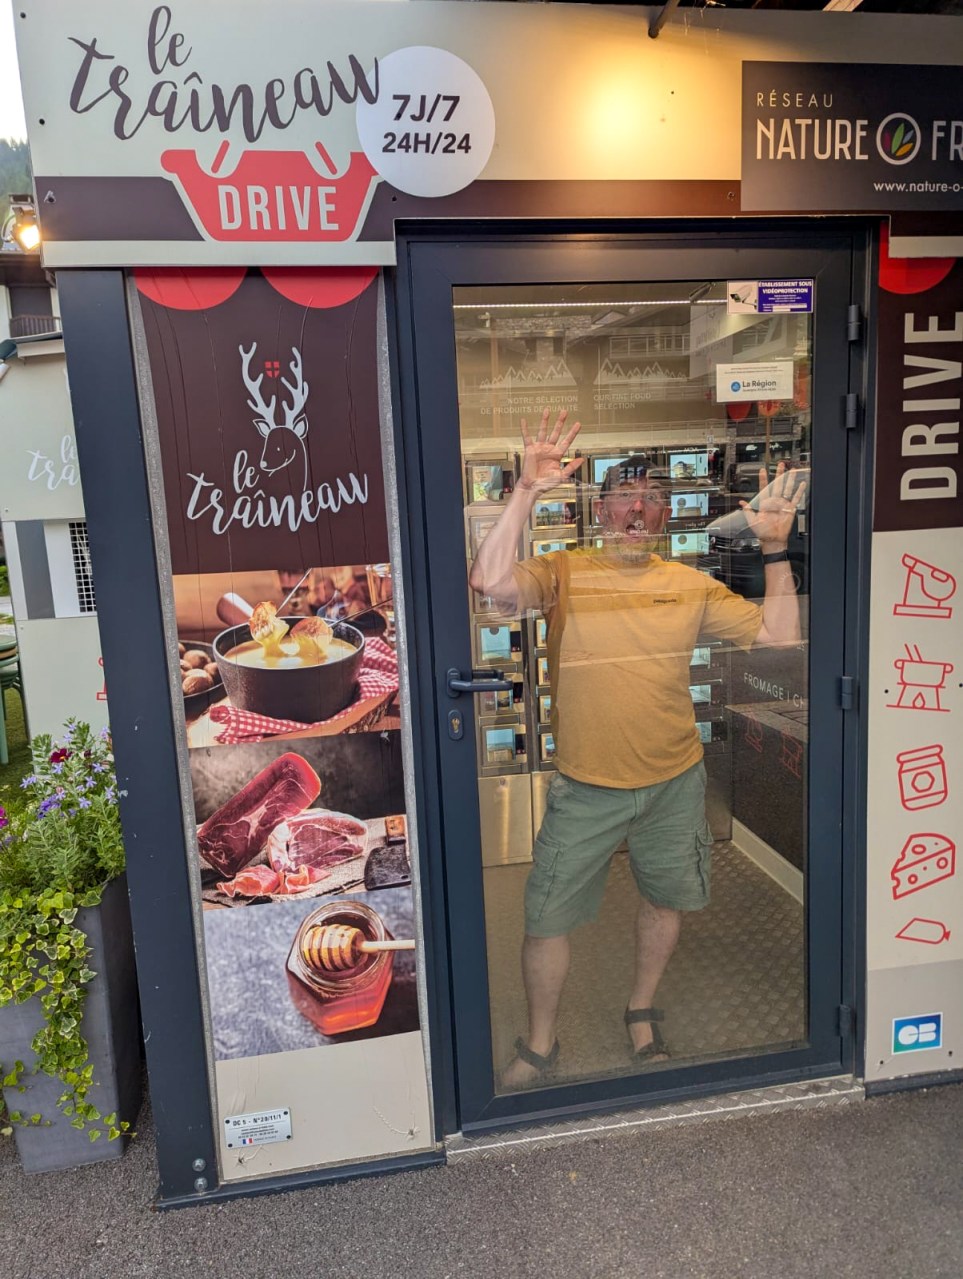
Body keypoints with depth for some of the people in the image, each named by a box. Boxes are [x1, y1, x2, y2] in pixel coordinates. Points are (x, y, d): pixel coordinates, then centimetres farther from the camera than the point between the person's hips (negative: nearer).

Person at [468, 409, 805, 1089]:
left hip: (675, 782, 3)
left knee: (665, 899, 21)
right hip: (587, 788, -3)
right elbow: (491, 580, -28)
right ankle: (540, 1045, 32)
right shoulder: (564, 573, -9)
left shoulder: (692, 586, 0)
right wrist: (527, 492, -28)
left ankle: (643, 1011, 50)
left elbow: (780, 633, -1)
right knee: (547, 919, 6)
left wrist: (776, 548, -9)